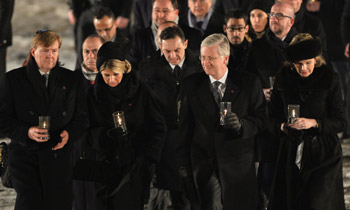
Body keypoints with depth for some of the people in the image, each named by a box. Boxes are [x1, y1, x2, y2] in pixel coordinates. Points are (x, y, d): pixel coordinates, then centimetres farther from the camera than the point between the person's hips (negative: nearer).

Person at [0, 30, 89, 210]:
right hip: (25, 156, -2)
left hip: (59, 157, 2)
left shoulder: (72, 80, 11)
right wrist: (27, 132, -15)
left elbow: (82, 118, 13)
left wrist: (69, 134, -8)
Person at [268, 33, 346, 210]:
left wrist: (314, 123, -19)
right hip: (291, 154, 3)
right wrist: (281, 126, -13)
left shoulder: (329, 78, -3)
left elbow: (340, 122, -3)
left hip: (323, 156, -3)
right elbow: (272, 117, 10)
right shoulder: (283, 79, 5)